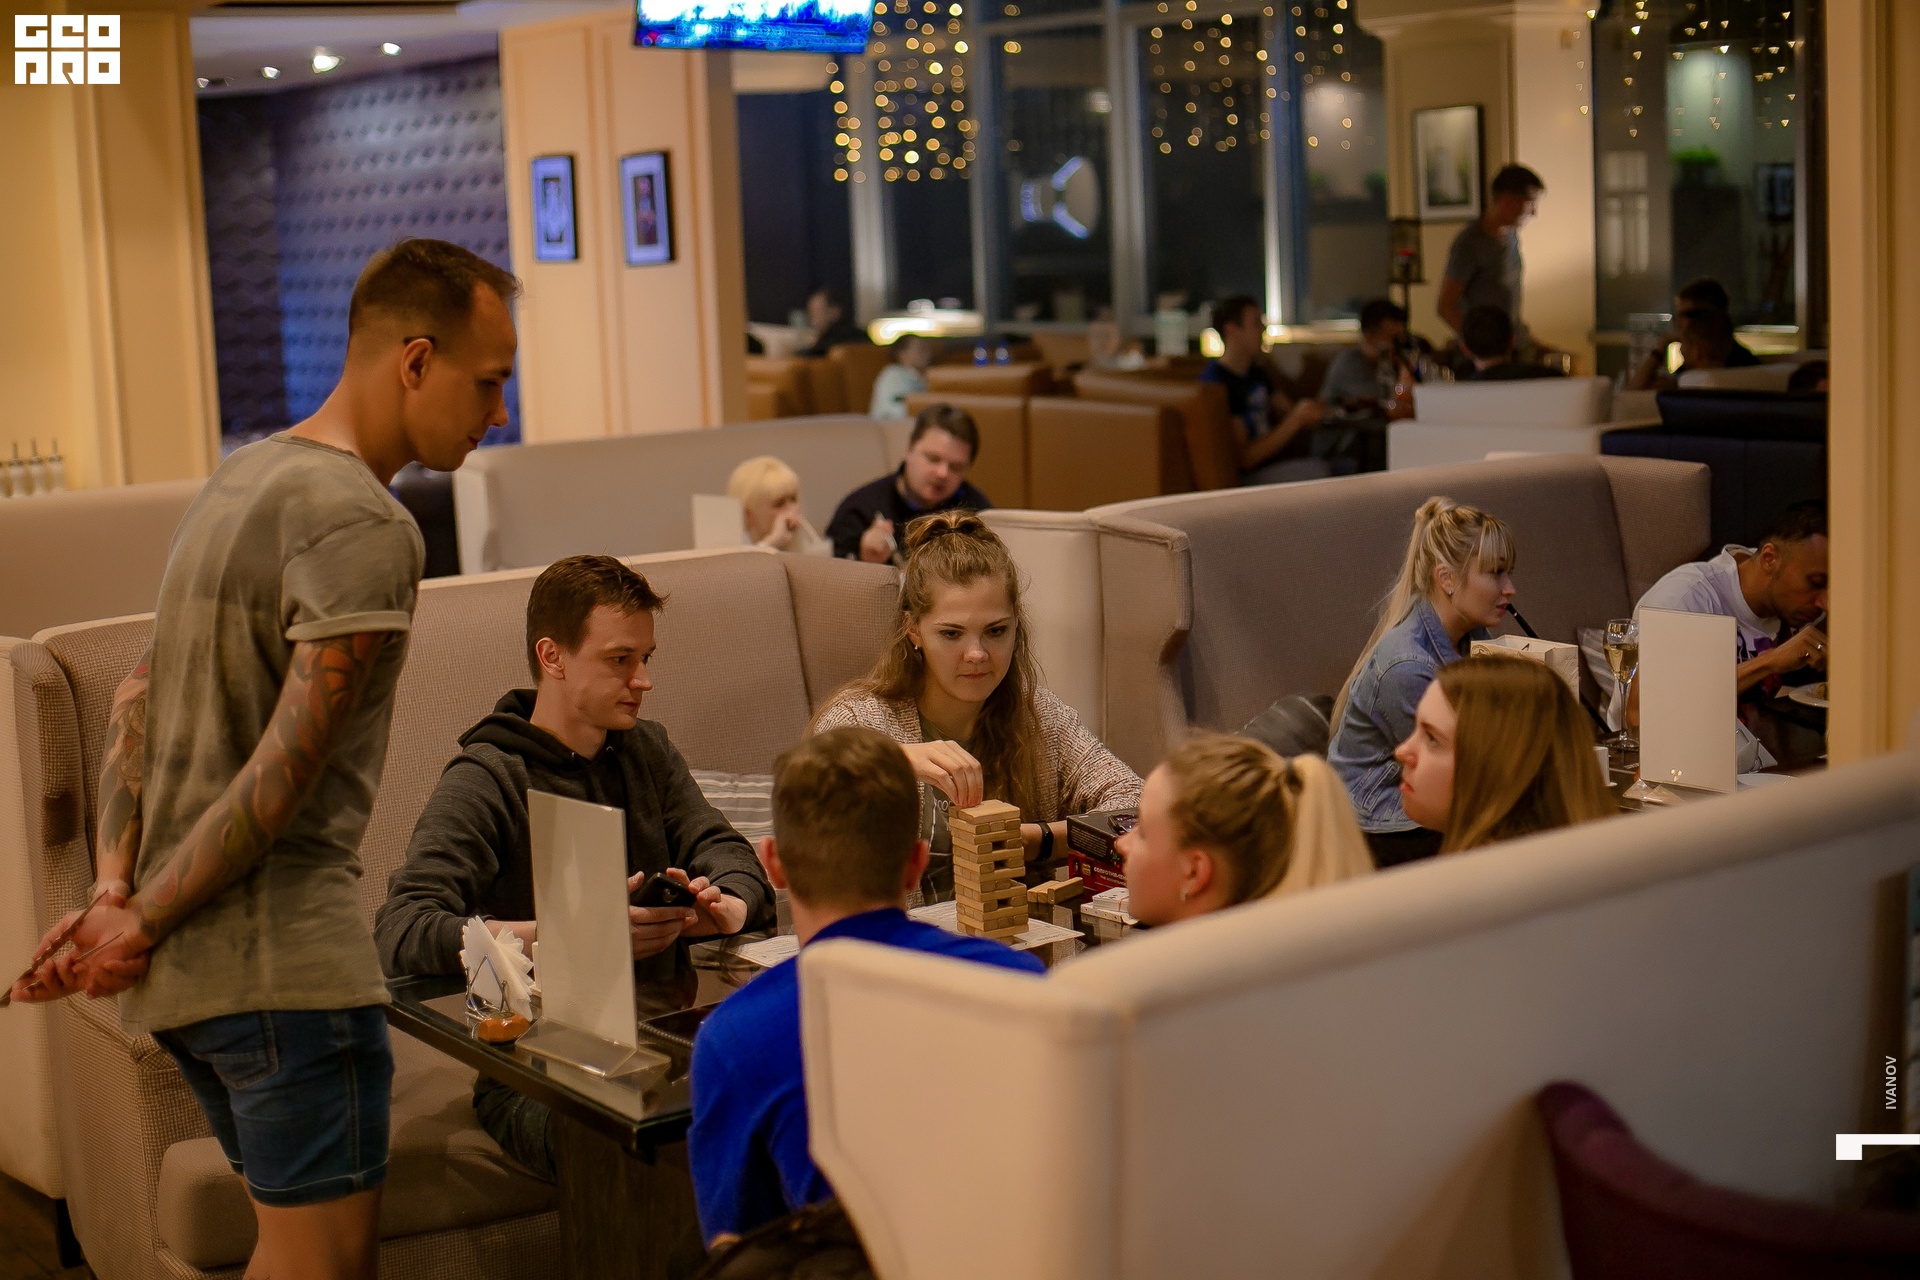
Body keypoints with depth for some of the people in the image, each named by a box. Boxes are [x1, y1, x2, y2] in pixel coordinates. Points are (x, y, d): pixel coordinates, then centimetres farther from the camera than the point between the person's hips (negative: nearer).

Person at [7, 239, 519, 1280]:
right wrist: (140, 923, -11)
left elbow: (138, 701, 11)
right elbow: (288, 772, -21)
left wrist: (114, 888, 1)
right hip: (283, 957, -9)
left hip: (183, 966, 10)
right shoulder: (365, 526, -15)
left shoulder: (243, 478, 15)